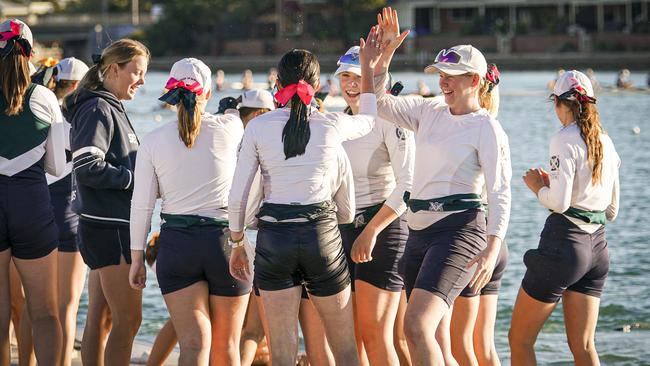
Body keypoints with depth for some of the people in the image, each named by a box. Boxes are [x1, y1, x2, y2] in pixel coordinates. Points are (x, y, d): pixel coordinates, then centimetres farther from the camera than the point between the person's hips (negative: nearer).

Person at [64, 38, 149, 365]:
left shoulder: (110, 108, 18)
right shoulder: (99, 110, -12)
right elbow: (86, 168, -21)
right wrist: (137, 178, -15)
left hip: (107, 227, 10)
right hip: (110, 227, -10)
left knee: (100, 317, 12)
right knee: (129, 319, -10)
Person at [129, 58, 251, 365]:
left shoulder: (153, 142, -2)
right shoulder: (229, 128, -4)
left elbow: (141, 205, -1)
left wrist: (137, 258, 7)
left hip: (177, 244, 0)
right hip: (226, 240, 0)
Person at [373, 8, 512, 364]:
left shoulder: (486, 128, -6)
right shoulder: (430, 112, 13)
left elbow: (500, 193, -12)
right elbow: (378, 102, 16)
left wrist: (492, 249, -24)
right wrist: (385, 52, 4)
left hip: (458, 231, -8)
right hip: (419, 232, 8)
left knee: (416, 327, -23)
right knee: (432, 336, 10)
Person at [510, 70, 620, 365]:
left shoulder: (565, 141, -11)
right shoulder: (607, 143, 11)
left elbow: (558, 202, -19)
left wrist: (537, 186, 2)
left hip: (564, 242, -7)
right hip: (598, 245, 7)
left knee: (519, 339, 3)